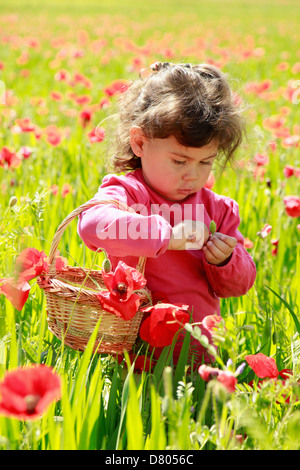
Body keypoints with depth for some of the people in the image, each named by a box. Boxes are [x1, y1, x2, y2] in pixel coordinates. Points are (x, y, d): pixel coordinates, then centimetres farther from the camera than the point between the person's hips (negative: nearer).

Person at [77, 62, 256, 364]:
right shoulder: (126, 194, -6)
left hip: (201, 348, 4)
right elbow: (92, 225, -30)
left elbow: (239, 285, 17)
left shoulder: (218, 208, 11)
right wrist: (167, 237, -31)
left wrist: (225, 262, -6)